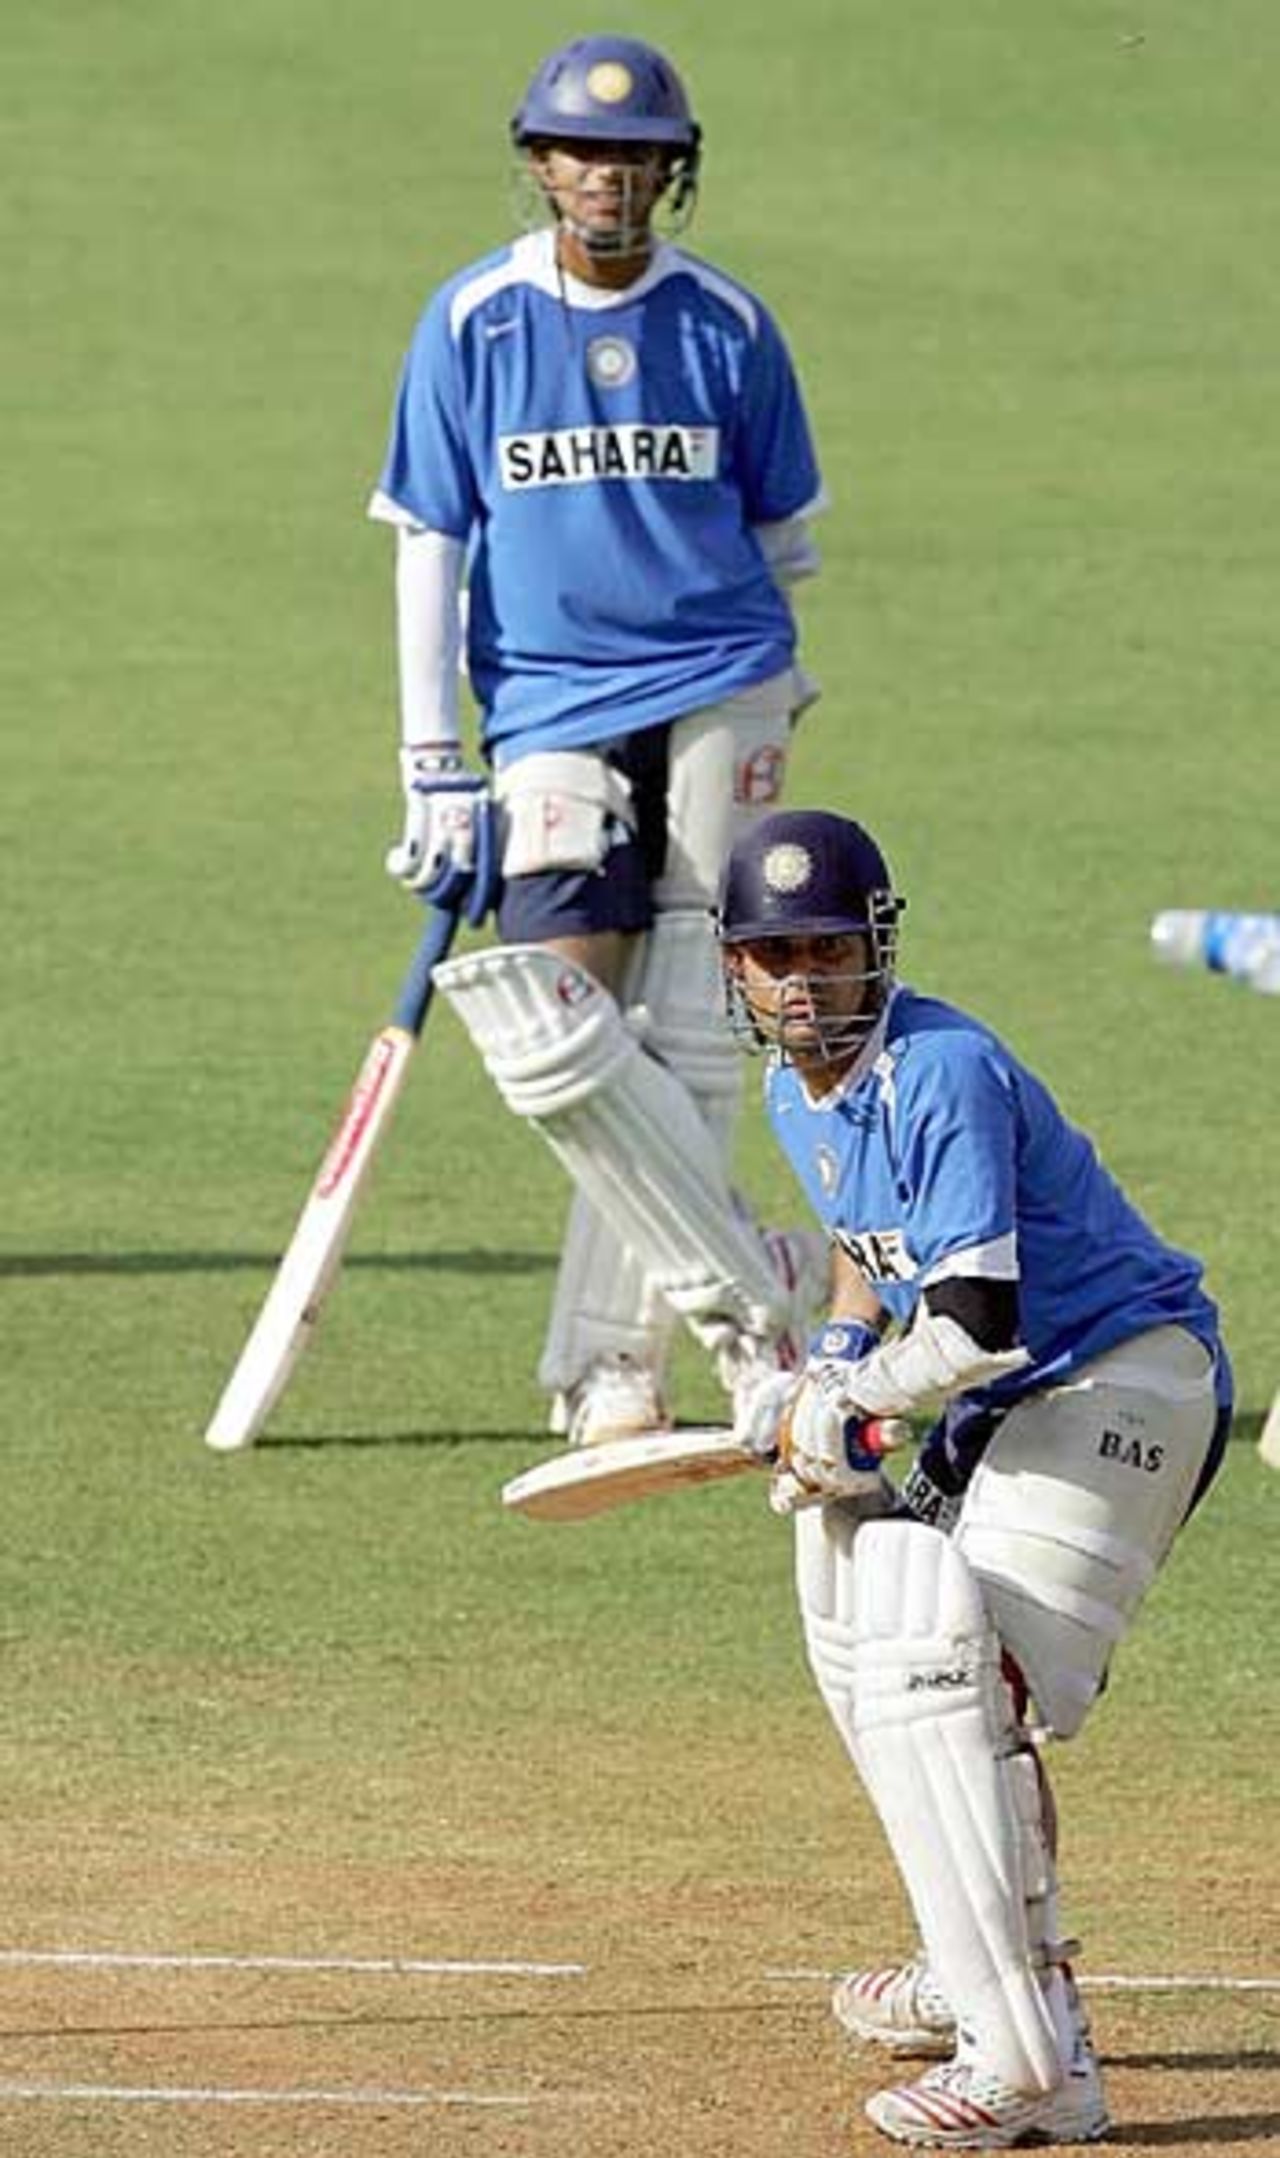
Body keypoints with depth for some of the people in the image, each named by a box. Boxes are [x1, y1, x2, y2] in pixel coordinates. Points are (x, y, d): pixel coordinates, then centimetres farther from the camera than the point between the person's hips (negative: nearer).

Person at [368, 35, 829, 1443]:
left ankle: (614, 1365, 6)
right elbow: (427, 546, 2)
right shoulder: (471, 324, 1)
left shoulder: (725, 324, 3)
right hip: (551, 710, 0)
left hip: (717, 697, 0)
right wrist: (435, 770, -2)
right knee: (553, 1036, -17)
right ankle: (745, 1288, -4)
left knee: (683, 1039, -4)